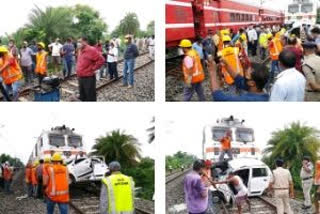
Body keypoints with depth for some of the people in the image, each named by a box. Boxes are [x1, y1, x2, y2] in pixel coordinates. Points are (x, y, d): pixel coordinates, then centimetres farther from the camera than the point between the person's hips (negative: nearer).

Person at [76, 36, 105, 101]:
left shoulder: (91, 50, -15)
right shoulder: (80, 50, 12)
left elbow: (101, 60, -18)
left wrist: (93, 68, -13)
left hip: (89, 78, -9)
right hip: (80, 78, 9)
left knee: (90, 98, -3)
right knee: (83, 97, 16)